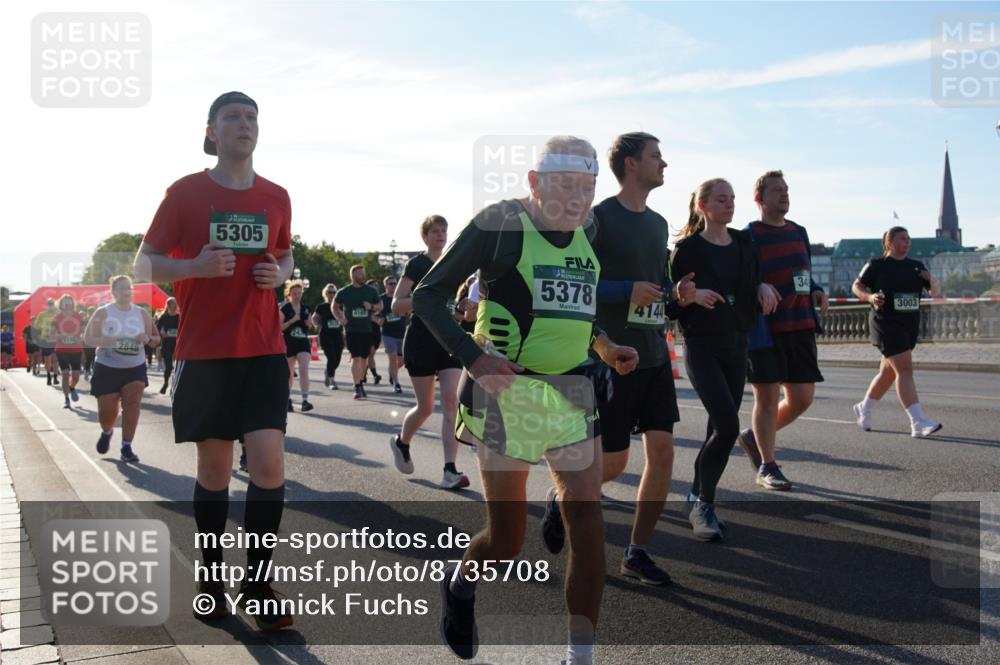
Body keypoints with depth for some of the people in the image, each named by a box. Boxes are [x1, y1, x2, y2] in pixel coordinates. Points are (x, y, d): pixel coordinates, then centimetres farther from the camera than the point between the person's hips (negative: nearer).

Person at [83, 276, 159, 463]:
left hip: (135, 368, 1)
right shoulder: (103, 313, -5)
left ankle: (126, 447, -7)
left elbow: (156, 339, 8)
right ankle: (106, 433, 37)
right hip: (107, 368, -1)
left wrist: (148, 338, -16)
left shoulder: (142, 314, 2)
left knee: (132, 404, -15)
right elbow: (88, 337, -5)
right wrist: (102, 341, -25)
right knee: (107, 411, 1)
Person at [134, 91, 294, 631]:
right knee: (214, 469, 6)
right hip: (204, 350, -2)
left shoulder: (276, 197, 7)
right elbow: (145, 263, 2)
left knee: (269, 464, -8)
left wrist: (279, 274, -3)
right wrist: (195, 266, -18)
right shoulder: (185, 192, -1)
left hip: (263, 349, 2)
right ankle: (211, 576, 25)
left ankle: (257, 583, 7)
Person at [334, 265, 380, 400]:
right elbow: (335, 307, 14)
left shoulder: (371, 291, 5)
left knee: (364, 358, 11)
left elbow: (380, 305, 13)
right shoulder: (344, 292, 1)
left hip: (367, 329, 3)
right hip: (351, 329, -3)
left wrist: (372, 307, -8)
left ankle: (361, 384, 27)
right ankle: (357, 388, -14)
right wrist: (341, 318, -2)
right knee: (356, 358, -13)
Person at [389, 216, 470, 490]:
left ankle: (450, 471, -14)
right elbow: (396, 306, -9)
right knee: (425, 407, 2)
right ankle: (401, 442, 34)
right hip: (420, 341, -4)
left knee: (451, 401, -11)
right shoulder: (416, 264, -4)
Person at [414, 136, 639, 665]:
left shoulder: (585, 233, 11)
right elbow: (427, 296, -8)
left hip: (572, 392, 6)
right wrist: (473, 358, -20)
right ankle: (460, 586, 37)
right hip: (505, 391, -5)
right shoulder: (500, 222, -8)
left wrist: (604, 347, 9)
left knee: (588, 525, -2)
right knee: (506, 538, 3)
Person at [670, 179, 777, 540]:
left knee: (719, 428, 7)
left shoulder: (743, 243, 8)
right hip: (702, 347, -5)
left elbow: (754, 285, 17)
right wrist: (692, 296, -25)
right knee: (727, 425, -16)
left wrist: (763, 287, -5)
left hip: (736, 345, 6)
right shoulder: (688, 248, -6)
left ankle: (697, 498, 24)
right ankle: (704, 504, -2)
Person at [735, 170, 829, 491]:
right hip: (765, 329, -7)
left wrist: (817, 292, 5)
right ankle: (767, 467, 15)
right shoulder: (749, 236, -7)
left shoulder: (799, 232, 14)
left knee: (802, 398, 7)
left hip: (800, 327, 7)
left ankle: (753, 437, 30)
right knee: (768, 398, 0)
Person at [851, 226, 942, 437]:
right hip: (886, 324, -7)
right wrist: (870, 297, -19)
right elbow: (856, 286, 1)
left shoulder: (916, 266, 12)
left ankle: (864, 409, 34)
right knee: (905, 368, -16)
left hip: (910, 326, 7)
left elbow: (935, 291, 14)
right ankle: (918, 423, -21)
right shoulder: (877, 265, -3)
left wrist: (931, 280, -8)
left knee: (888, 372, 14)